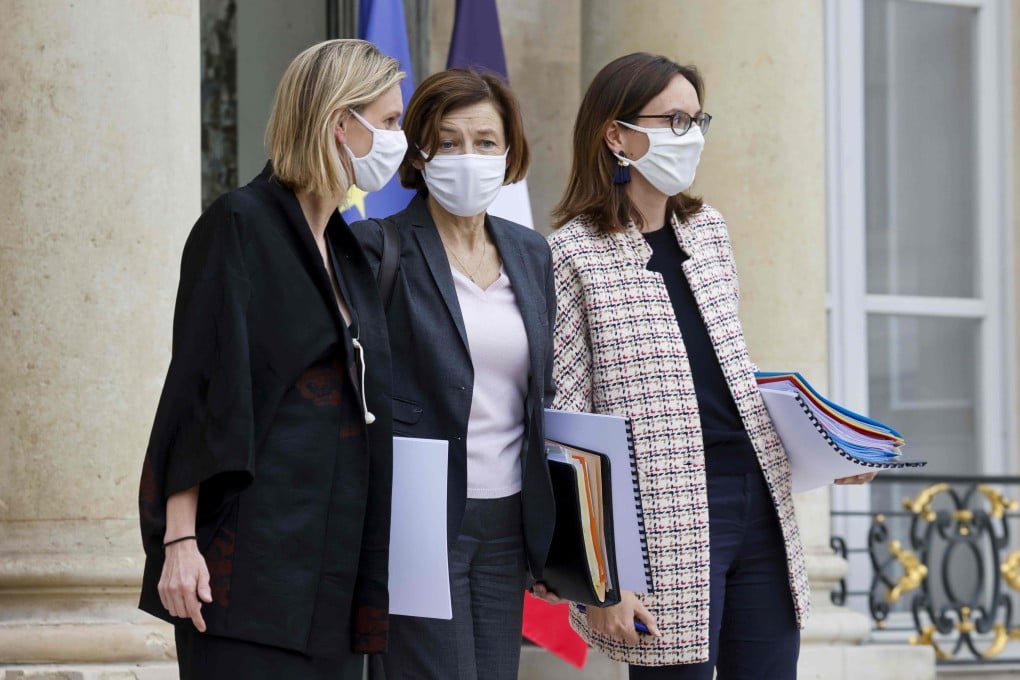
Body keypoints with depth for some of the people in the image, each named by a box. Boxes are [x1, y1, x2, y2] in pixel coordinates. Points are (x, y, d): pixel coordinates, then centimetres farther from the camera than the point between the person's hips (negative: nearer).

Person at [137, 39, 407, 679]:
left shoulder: (347, 249, 17)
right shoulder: (240, 225, -6)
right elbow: (198, 385, -12)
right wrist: (179, 540, -18)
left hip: (335, 549, 8)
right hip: (253, 548, -8)